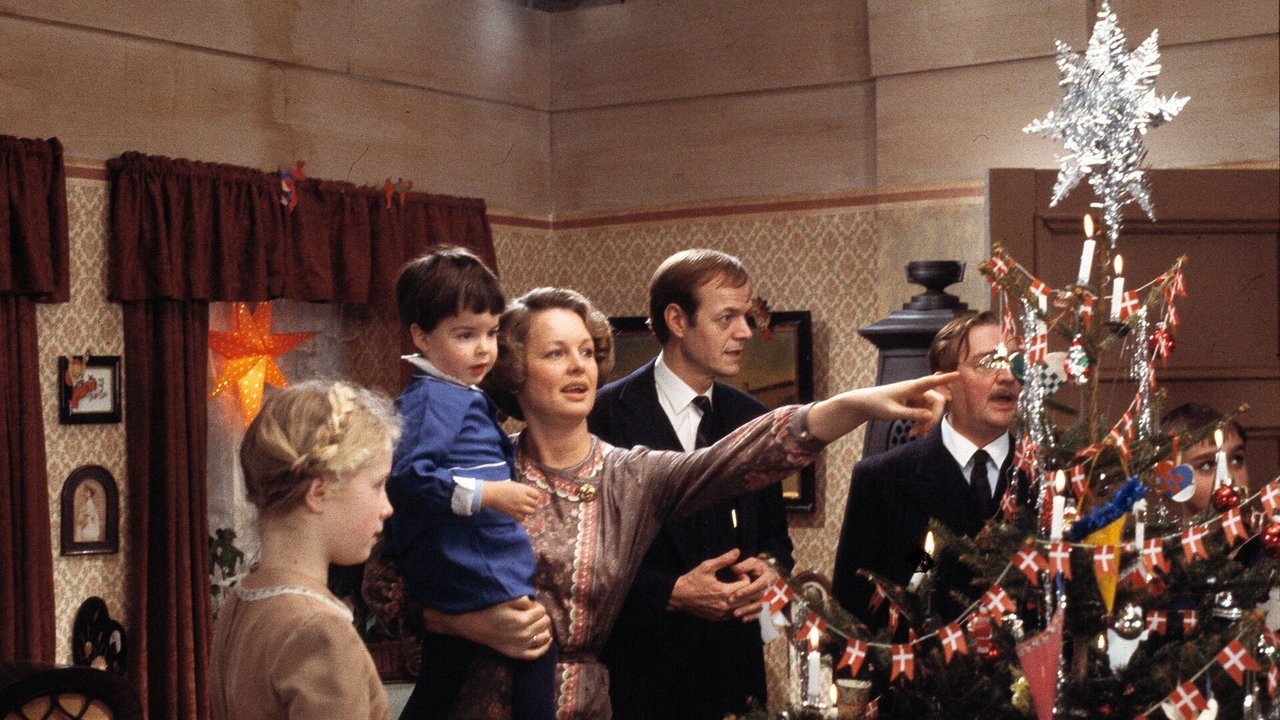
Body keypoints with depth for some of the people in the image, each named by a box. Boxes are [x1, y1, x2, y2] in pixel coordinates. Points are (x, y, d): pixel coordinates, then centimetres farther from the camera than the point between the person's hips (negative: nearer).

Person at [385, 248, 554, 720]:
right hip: (476, 574, -10)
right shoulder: (433, 398, -14)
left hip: (443, 579, 10)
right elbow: (406, 473, -25)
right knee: (537, 644, -11)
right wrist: (488, 494, -28)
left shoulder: (464, 396, 17)